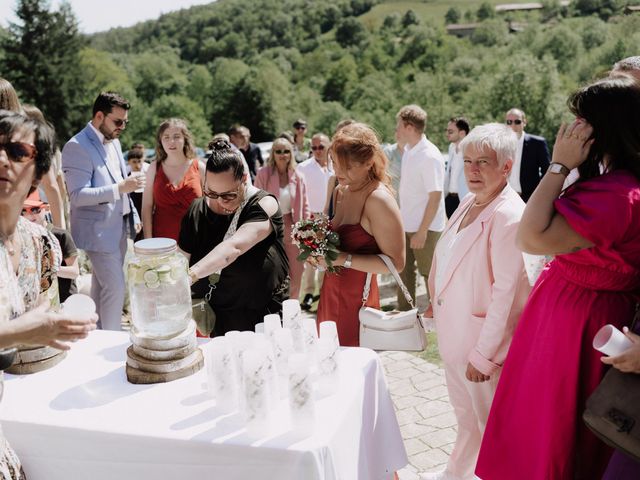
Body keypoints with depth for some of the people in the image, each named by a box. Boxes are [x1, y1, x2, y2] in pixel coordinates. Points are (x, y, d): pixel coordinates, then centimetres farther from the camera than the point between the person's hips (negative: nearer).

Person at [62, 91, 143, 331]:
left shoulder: (113, 142, 11)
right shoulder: (77, 147, -16)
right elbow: (77, 195, -22)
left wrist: (134, 216, 16)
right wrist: (120, 188, -29)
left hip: (117, 228, 8)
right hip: (98, 231, -8)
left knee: (101, 288, 16)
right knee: (116, 288, -10)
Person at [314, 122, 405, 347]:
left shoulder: (379, 200, -16)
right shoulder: (340, 191, 8)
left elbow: (395, 263, -19)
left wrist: (343, 259, -21)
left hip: (357, 301, -7)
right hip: (331, 294, 7)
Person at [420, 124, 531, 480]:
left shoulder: (509, 216, -23)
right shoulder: (469, 204, 3)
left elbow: (506, 292, -24)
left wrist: (483, 355, -20)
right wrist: (437, 301, 13)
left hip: (484, 341, -8)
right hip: (455, 336, 8)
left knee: (491, 424, 12)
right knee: (467, 417, 26)